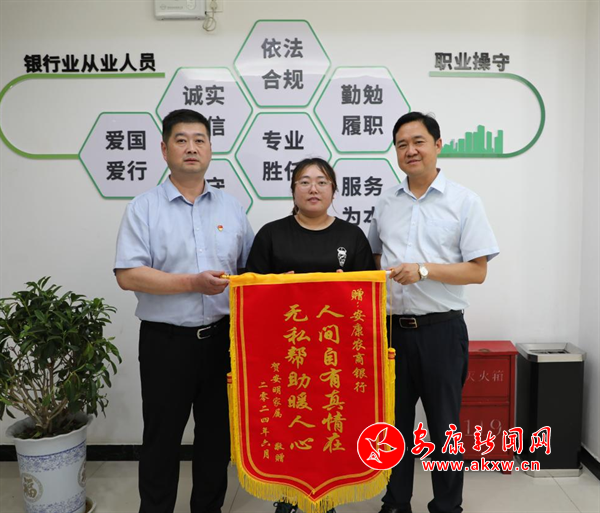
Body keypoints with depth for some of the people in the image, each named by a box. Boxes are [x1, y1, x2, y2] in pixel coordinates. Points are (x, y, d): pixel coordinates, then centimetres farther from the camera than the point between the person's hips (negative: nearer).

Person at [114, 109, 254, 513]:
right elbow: (128, 275, -11)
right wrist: (194, 283, -18)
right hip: (166, 341, -3)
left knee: (217, 434, 16)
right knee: (162, 438, 11)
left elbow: (251, 269, 11)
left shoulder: (231, 207, 8)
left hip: (223, 338, 3)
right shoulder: (144, 208, -2)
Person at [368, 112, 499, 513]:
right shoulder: (387, 203, 8)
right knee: (394, 420, 15)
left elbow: (478, 271, -8)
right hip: (392, 326, 4)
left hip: (441, 329, -3)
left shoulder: (465, 202, -4)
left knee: (444, 424, 10)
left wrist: (424, 270, -20)